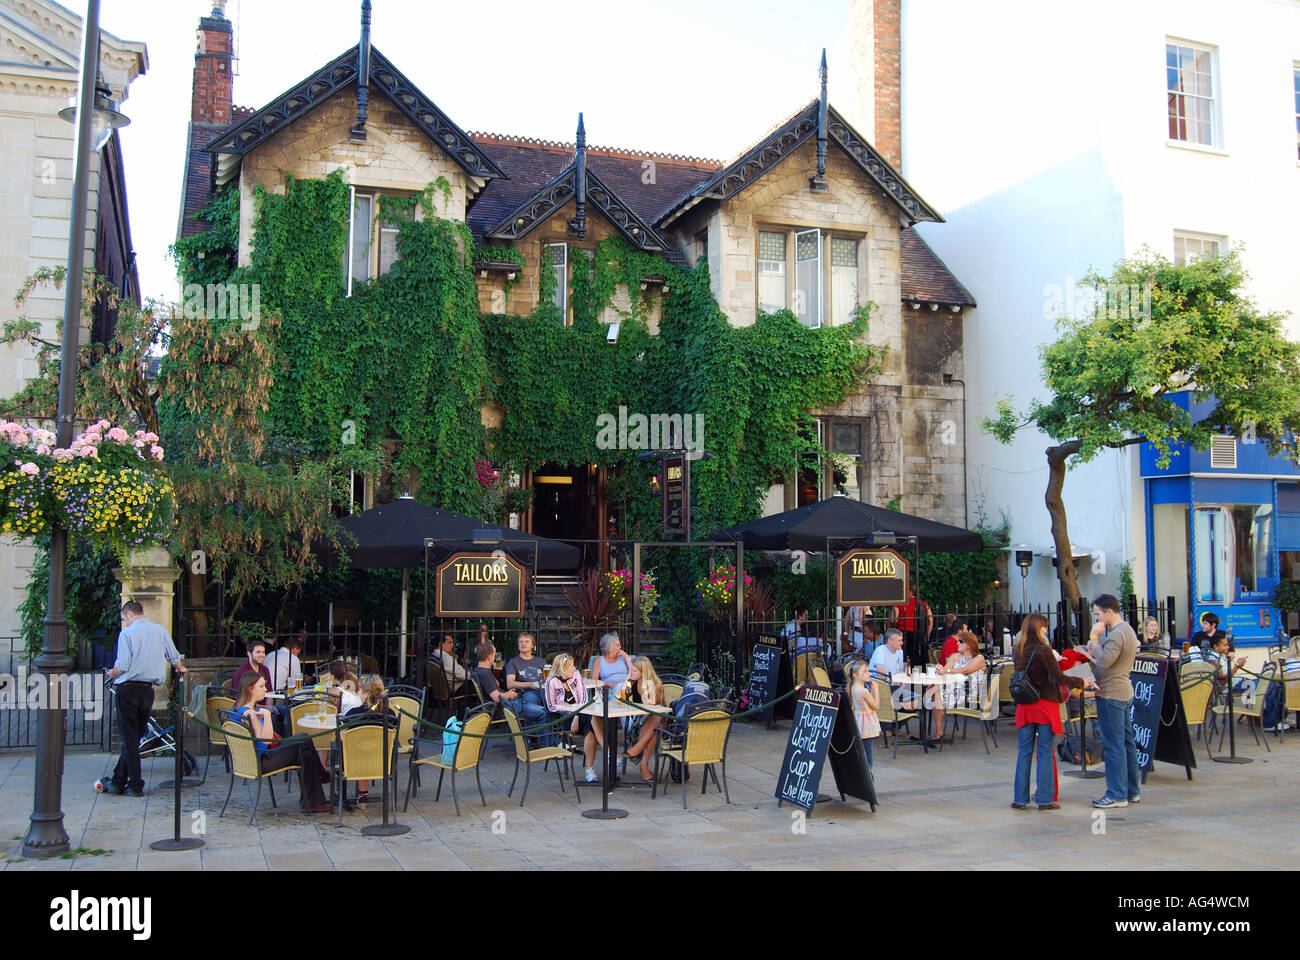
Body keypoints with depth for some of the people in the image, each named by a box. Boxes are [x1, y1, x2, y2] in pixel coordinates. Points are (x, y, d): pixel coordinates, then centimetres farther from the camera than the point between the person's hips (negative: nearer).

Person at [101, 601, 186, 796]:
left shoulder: (127, 633, -9)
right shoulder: (161, 631, 7)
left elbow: (122, 666, -15)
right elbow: (174, 658, 16)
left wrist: (111, 674, 7)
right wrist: (180, 669, 38)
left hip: (128, 688, -5)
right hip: (148, 690, 5)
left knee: (129, 738, 1)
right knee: (134, 737, 13)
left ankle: (135, 785, 3)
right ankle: (118, 782, 21)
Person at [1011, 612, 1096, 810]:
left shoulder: (1018, 650, 4)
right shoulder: (1043, 650, -13)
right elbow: (1059, 678, -16)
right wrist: (1081, 682, -3)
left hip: (1024, 705, 5)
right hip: (1045, 704, -5)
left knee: (1024, 751, 9)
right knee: (1045, 752, 2)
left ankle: (1020, 798, 10)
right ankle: (1045, 799, 4)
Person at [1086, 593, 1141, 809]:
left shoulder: (1117, 634, -18)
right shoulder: (1127, 630, 16)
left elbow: (1103, 662, -24)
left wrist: (1094, 638, -16)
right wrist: (1094, 653, 2)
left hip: (1111, 694, -11)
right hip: (1124, 692, 11)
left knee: (1113, 745, -6)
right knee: (1127, 742, 14)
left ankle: (1117, 795, -2)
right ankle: (1132, 790, 21)